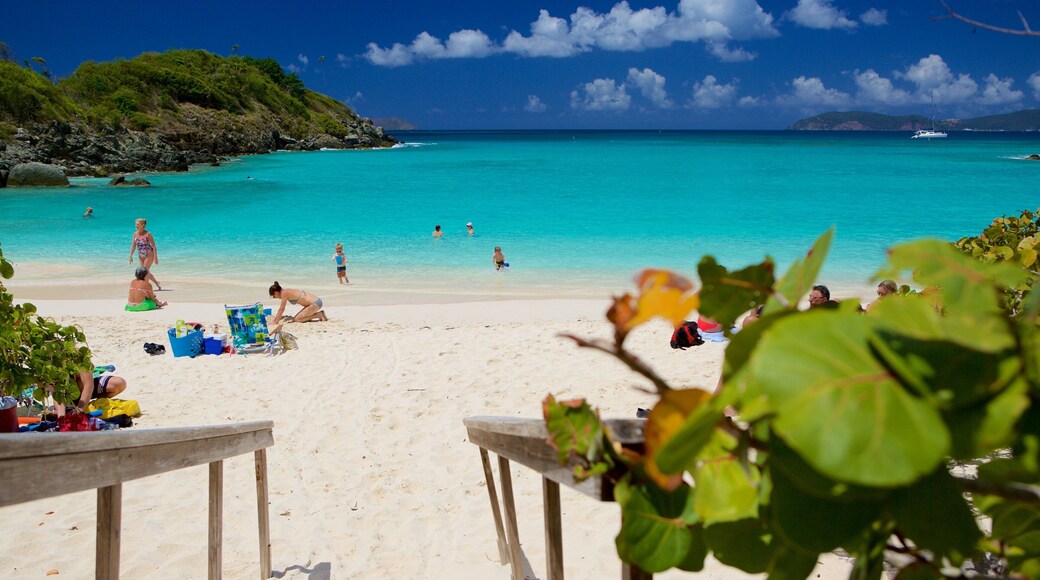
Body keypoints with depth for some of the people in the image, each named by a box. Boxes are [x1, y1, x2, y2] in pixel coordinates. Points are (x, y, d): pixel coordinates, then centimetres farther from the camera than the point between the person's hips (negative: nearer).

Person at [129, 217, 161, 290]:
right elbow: (133, 246, 6)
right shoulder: (135, 234, 0)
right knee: (147, 272, 10)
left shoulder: (148, 234, -15)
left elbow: (154, 246, -15)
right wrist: (131, 256, 0)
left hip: (149, 254, -6)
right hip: (141, 256, 6)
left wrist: (155, 257, -19)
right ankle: (157, 283, 25)